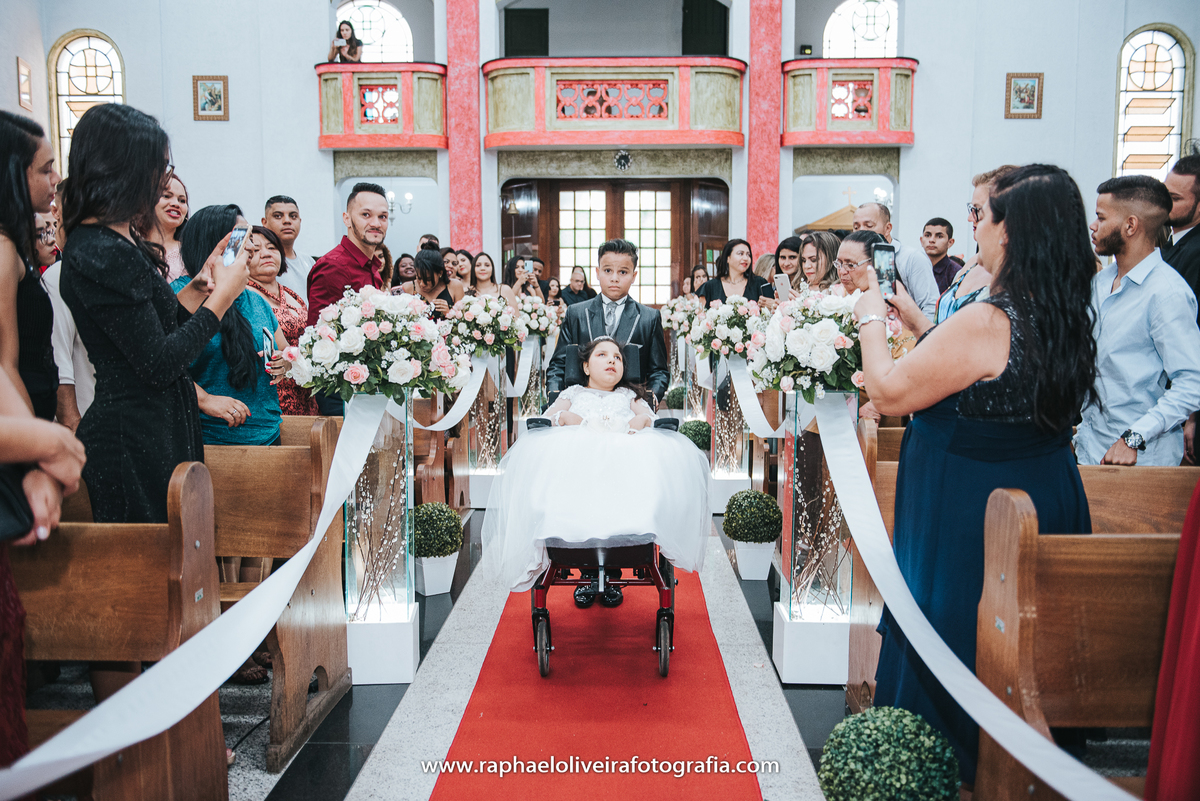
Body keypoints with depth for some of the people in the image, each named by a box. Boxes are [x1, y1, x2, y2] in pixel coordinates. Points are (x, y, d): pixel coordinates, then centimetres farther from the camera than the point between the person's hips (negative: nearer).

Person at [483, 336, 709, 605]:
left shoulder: (628, 395, 36)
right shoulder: (574, 393, 34)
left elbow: (646, 416, 15)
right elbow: (552, 413, 13)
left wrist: (629, 426, -9)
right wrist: (585, 424, -7)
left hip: (626, 450, 1)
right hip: (576, 450, 0)